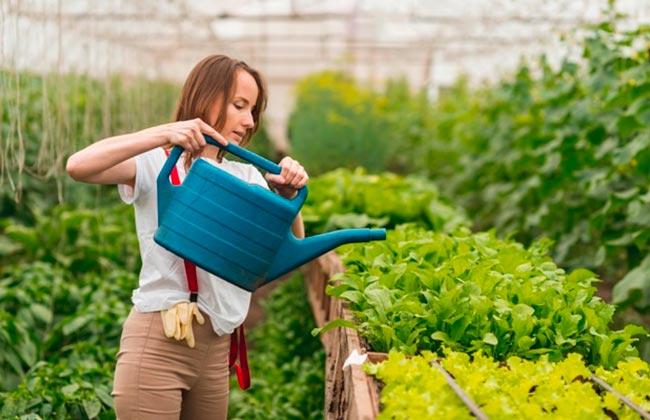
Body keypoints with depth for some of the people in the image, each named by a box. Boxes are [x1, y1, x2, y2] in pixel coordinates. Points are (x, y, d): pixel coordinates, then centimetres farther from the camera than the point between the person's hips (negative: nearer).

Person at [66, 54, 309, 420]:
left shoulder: (246, 177, 11)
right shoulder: (157, 164, -5)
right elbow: (78, 166, -22)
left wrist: (289, 197, -14)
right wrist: (164, 133, -28)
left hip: (217, 347, 6)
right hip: (158, 340, -5)